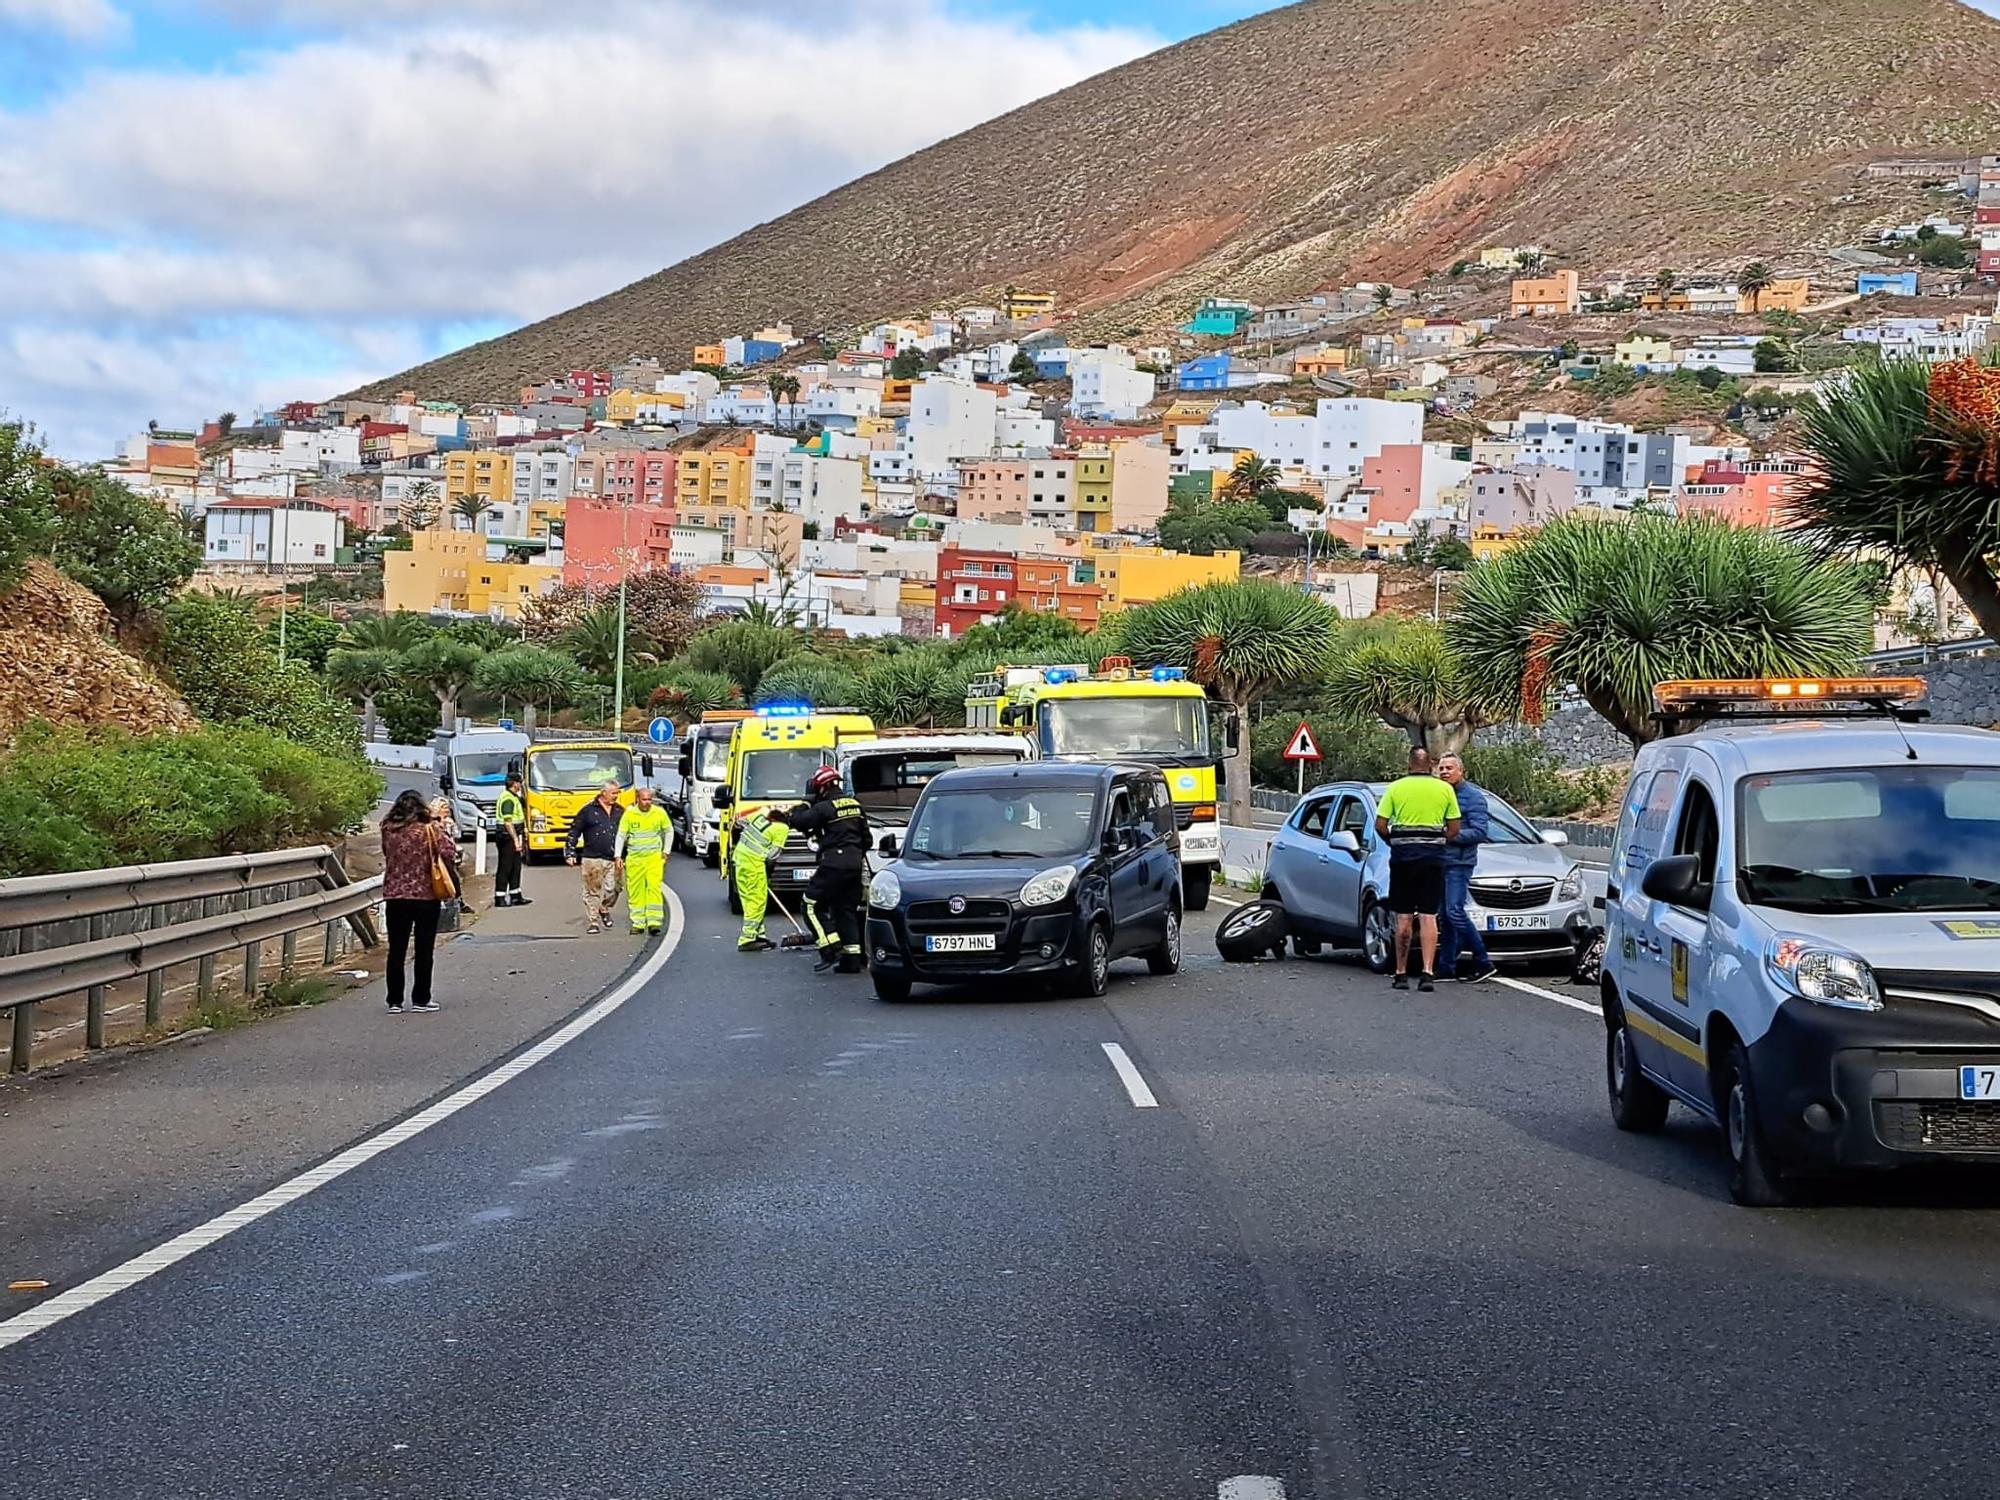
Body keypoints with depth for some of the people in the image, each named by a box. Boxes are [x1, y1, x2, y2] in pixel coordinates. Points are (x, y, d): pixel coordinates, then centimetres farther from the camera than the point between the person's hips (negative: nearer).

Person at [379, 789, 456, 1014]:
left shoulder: (388, 831, -1)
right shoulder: (430, 829, -10)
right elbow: (449, 852, -18)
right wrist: (443, 831, 2)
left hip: (394, 896, 2)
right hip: (426, 896, -2)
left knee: (396, 950, 8)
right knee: (423, 950, 7)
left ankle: (394, 1001, 9)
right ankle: (420, 1000, 9)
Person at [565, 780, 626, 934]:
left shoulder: (620, 811, 11)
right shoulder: (588, 810, 0)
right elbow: (574, 832, 3)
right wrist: (570, 853, -3)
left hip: (613, 859, 3)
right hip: (592, 858, -3)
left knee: (612, 889, -4)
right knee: (592, 891, 1)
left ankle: (604, 909, 25)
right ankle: (593, 921, 11)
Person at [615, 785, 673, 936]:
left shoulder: (659, 813, 1)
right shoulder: (629, 814, -2)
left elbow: (669, 831, 15)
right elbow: (621, 835, 4)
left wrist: (666, 851, 11)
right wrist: (618, 856, -2)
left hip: (654, 856, -1)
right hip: (634, 857, 1)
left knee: (654, 887, -14)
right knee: (635, 891, 2)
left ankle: (654, 921, -14)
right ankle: (638, 923, 11)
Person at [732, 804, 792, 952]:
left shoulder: (762, 812, 11)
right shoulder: (782, 828, -9)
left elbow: (738, 825, 18)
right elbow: (772, 855, -12)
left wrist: (734, 846, 32)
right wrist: (768, 876, 3)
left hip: (739, 854, 8)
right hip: (753, 861, -8)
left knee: (749, 899, 15)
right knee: (757, 901, -2)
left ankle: (758, 934, 22)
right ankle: (747, 940, -4)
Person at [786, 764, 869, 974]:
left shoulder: (825, 808, -10)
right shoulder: (855, 805, 14)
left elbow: (799, 821, -11)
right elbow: (866, 838, 20)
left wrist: (803, 807, 8)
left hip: (834, 864, -8)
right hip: (855, 864, 8)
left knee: (812, 905, 0)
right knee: (847, 910, 12)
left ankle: (832, 950, -11)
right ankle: (852, 959, 7)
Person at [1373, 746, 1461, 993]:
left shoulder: (1396, 788, 0)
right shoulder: (1444, 789, 3)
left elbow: (1380, 825, -3)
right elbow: (1454, 828, 4)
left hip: (1403, 854, 0)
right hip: (1433, 855, 0)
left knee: (1403, 918, 7)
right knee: (1428, 917, 0)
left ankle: (1401, 973, 10)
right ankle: (1427, 973, -11)